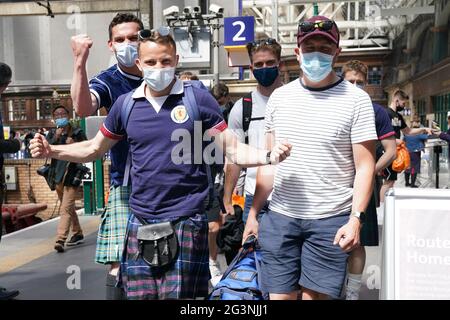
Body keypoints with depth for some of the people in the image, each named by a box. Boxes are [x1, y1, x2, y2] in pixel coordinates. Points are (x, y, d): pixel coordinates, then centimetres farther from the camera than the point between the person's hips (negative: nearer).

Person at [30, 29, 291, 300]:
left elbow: (234, 150, -4)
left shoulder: (198, 99, -4)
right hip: (140, 222, 3)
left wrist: (268, 155, -22)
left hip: (186, 222, -3)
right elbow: (95, 149, 16)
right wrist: (51, 151, 3)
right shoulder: (126, 104, 5)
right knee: (138, 294, 11)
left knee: (177, 294, 4)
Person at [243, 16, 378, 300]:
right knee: (279, 294, 5)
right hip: (280, 217, 3)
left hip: (331, 220, -3)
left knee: (315, 294, 4)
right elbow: (269, 162, 11)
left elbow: (365, 166, -4)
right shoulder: (279, 97, 8)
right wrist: (253, 213, 9)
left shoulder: (356, 99, -3)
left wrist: (356, 218, -15)